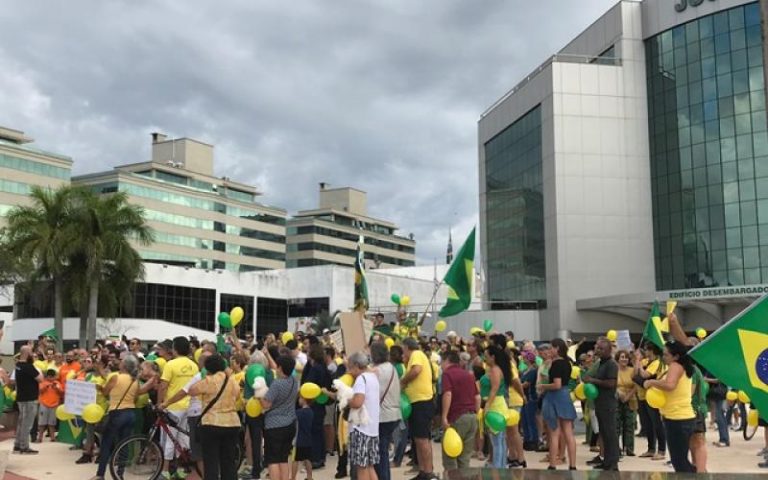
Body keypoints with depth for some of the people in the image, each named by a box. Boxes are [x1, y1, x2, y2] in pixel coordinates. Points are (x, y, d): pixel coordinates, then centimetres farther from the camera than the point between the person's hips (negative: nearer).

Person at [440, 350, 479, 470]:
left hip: (457, 417, -7)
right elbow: (477, 397, 16)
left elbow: (447, 394, -17)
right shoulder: (469, 374, 18)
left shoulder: (447, 373, -3)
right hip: (472, 416, 7)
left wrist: (444, 417, -17)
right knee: (465, 456, 12)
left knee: (449, 454, 2)